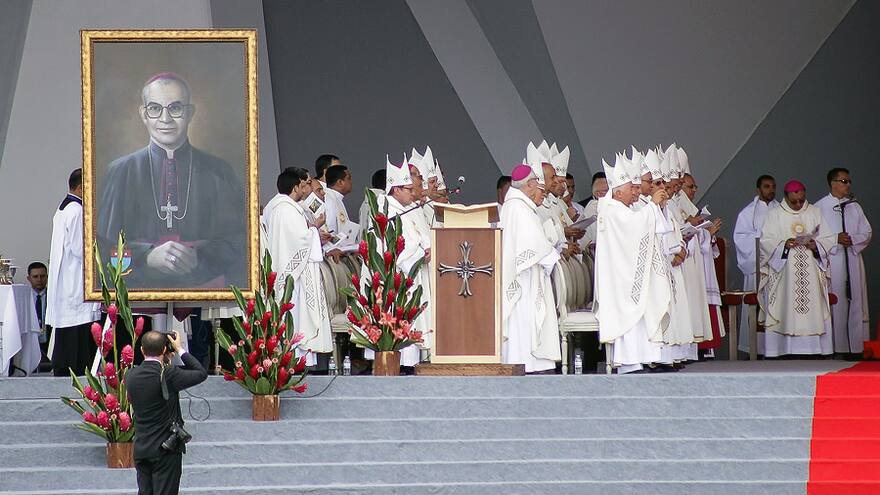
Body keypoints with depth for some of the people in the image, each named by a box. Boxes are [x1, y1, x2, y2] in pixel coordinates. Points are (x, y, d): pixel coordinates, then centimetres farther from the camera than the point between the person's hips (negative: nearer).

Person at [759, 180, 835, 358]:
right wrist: (784, 244, -16)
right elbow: (766, 241, 1)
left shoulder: (815, 213, 12)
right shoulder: (775, 215, 6)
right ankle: (785, 350, -11)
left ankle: (813, 348, -5)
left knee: (813, 312, -5)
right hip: (784, 271, -2)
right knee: (787, 309, -9)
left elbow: (827, 238, 12)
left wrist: (816, 244, -9)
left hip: (811, 271, 2)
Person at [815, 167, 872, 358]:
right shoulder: (819, 208, 1)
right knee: (834, 305, -6)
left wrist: (852, 239, -8)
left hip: (852, 261, 4)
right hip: (831, 262, -4)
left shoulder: (855, 207, 14)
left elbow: (867, 233, 11)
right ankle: (833, 347, -3)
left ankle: (855, 347, 4)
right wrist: (836, 239, -16)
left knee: (855, 303, 2)